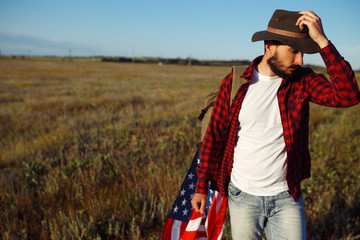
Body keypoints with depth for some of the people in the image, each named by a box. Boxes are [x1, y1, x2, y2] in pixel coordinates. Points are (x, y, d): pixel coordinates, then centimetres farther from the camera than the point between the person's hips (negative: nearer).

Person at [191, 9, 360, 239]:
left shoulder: (302, 80, -5)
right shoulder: (234, 82, -8)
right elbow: (214, 135, -2)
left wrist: (322, 40, -24)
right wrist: (202, 186, 0)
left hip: (287, 197, 1)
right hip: (243, 196, 0)